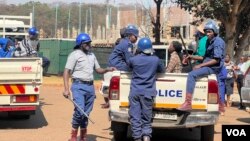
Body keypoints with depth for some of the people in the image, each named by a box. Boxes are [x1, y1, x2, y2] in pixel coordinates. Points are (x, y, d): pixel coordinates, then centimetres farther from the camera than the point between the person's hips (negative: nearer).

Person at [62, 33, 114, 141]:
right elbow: (67, 72, -9)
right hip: (79, 86, -6)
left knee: (86, 112, 10)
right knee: (79, 110, -18)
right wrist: (66, 89, -18)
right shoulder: (75, 54, -3)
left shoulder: (92, 55, 17)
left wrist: (107, 70, 2)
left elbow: (98, 69, 23)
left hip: (90, 86, 7)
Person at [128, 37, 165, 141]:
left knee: (135, 117, 2)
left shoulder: (133, 59, -1)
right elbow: (162, 70, 20)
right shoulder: (155, 60, 2)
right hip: (148, 93, 1)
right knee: (146, 119, 8)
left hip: (134, 92, -1)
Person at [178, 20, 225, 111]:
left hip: (214, 68, -11)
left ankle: (188, 103, -34)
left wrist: (200, 65, -20)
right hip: (207, 66, 11)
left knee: (192, 75, -27)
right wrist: (192, 57, 11)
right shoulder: (209, 41, 18)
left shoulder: (218, 42, -11)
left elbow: (216, 60, -19)